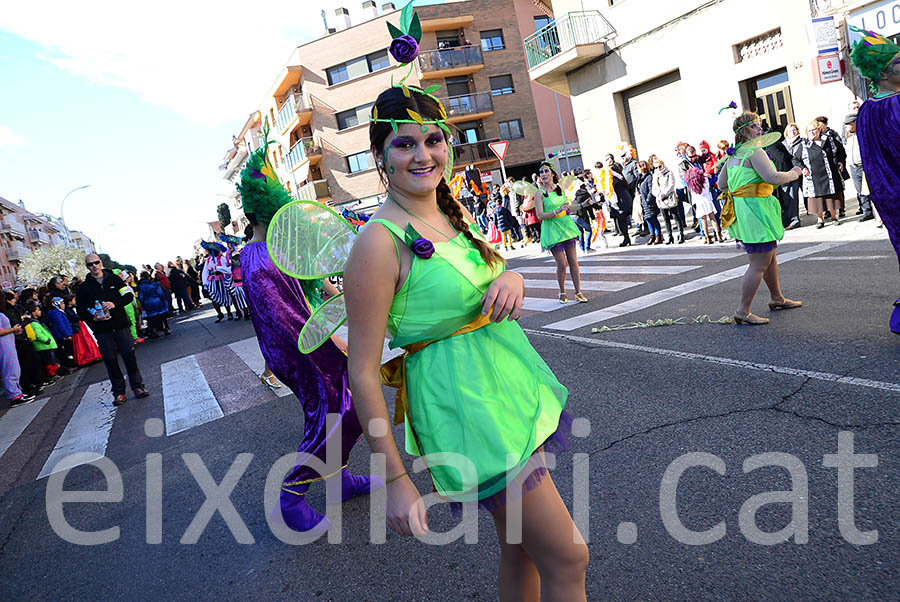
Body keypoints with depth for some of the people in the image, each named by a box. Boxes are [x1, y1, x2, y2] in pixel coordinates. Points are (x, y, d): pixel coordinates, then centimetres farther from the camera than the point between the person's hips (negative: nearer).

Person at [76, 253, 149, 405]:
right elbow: (80, 309, 7)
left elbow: (129, 295, 2)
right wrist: (93, 318, -11)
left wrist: (115, 304, -15)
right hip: (102, 329, 0)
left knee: (129, 356, -1)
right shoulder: (84, 287, 6)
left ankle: (138, 387, 9)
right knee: (110, 360, 0)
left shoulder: (114, 279, 6)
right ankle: (118, 392, 9)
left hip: (121, 324, 0)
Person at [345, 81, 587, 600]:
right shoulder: (380, 242, -17)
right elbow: (363, 370, -17)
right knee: (568, 560, 2)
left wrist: (512, 277, -5)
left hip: (511, 383, 8)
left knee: (521, 549, 20)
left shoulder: (454, 212, 6)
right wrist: (397, 479, -16)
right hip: (465, 406, -8)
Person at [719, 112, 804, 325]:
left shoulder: (733, 155, 13)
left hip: (743, 209, 10)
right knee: (759, 264, -6)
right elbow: (773, 178, -23)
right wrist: (793, 174, -6)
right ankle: (743, 312, -3)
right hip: (756, 209, -10)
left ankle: (777, 299, 37)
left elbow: (721, 184, 20)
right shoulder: (754, 151, -15)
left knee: (770, 257, 23)